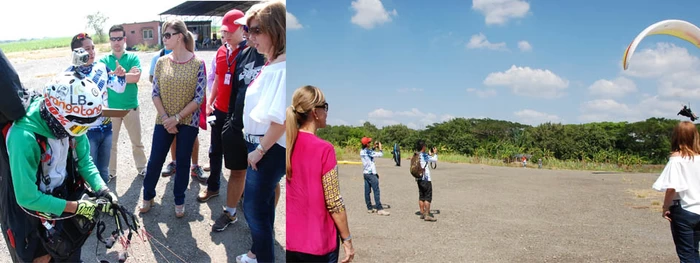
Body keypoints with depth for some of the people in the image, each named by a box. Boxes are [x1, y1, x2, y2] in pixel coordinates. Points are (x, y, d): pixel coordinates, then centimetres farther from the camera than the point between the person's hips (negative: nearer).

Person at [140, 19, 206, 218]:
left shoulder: (197, 64, -9)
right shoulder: (161, 62, 0)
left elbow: (199, 98, -11)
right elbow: (155, 93, 1)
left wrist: (177, 118, -14)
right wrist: (166, 118, -10)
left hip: (187, 122, -2)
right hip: (164, 121, 2)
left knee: (183, 162, 9)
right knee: (155, 160, 8)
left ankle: (179, 201, 26)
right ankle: (148, 196, 29)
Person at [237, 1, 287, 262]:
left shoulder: (283, 68, -22)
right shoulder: (270, 65, 8)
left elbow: (281, 118, -26)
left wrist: (260, 150, -18)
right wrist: (255, 146, 15)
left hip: (270, 149, -9)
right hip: (259, 145, 9)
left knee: (253, 206, 0)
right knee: (262, 202, 20)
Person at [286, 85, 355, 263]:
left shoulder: (288, 145, -2)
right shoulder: (323, 149, -18)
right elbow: (334, 203, -16)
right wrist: (347, 239, -6)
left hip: (290, 240, 5)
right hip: (318, 242, -5)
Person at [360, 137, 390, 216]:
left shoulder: (362, 151, 7)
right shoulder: (368, 152, -18)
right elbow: (380, 154, -18)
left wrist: (374, 148, 16)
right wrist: (380, 148, -2)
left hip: (365, 173, 9)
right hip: (371, 174, -9)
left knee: (367, 191, 9)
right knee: (376, 191, -6)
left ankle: (369, 208, 14)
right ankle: (379, 209, -6)